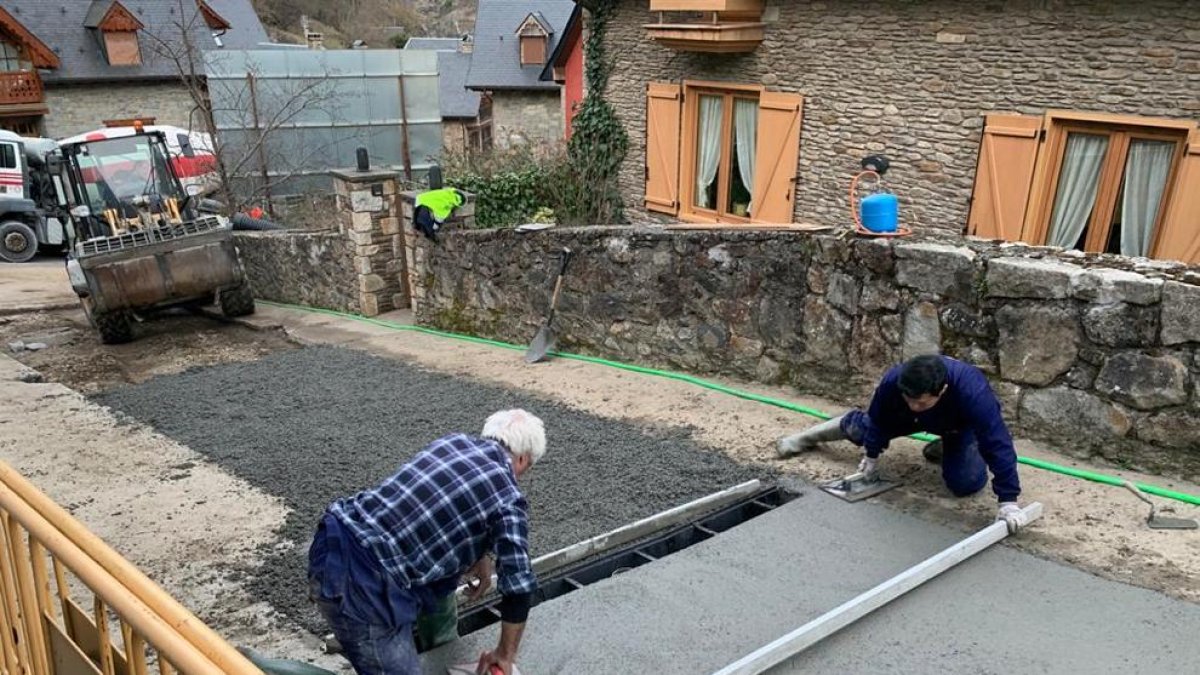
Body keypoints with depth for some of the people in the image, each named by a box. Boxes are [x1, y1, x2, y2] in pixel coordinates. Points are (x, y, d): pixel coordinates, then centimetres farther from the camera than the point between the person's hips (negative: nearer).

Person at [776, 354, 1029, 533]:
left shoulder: (973, 393, -51)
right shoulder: (892, 381, -40)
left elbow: (998, 443, -47)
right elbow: (879, 419, -19)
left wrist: (1008, 502, -47)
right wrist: (872, 455, -5)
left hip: (961, 424, -2)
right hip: (913, 418, 2)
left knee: (965, 483, -16)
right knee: (864, 427, 12)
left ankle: (945, 448, 18)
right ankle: (809, 436, 40)